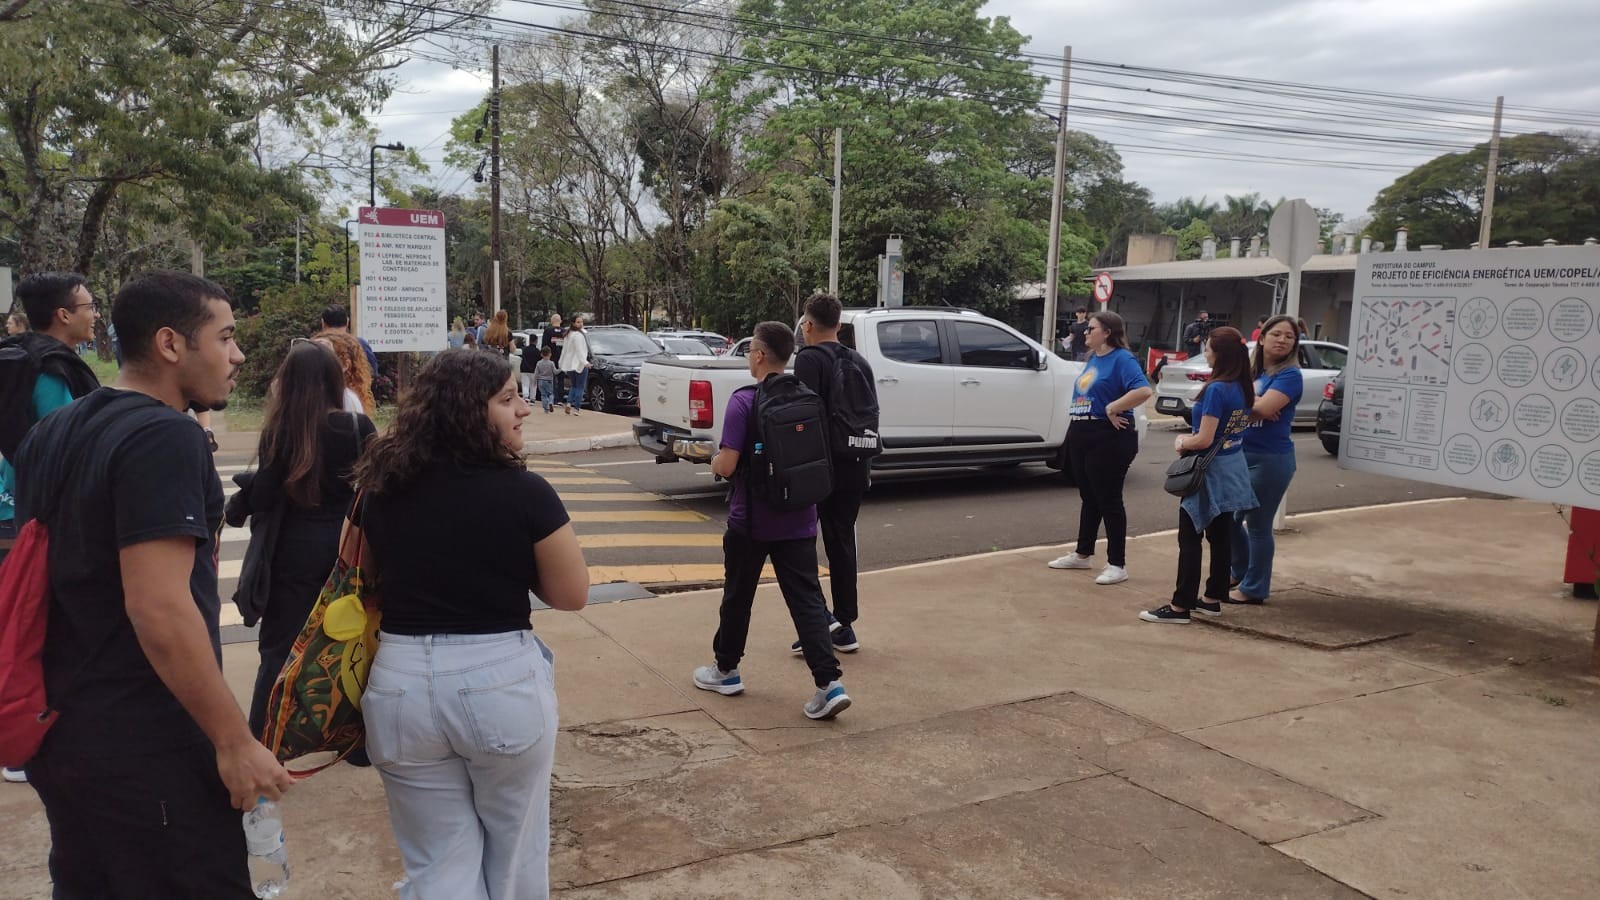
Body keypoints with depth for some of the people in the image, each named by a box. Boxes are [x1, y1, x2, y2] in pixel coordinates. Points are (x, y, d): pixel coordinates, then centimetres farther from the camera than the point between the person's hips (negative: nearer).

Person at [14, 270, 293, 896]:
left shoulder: (51, 434, 9)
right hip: (143, 748, -9)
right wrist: (235, 742, -21)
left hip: (59, 728, 9)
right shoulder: (164, 437, -19)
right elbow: (159, 609, -26)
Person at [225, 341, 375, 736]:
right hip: (346, 545, 2)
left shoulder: (280, 431, -10)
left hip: (294, 551, -2)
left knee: (279, 650, 9)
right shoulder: (358, 427, -7)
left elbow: (261, 498, -8)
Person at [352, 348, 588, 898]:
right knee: (514, 853, 20)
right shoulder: (526, 494, -14)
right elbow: (572, 595, -5)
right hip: (503, 681, -3)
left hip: (402, 682, 3)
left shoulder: (381, 491, -1)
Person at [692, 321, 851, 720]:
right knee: (807, 599, 3)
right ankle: (830, 683, -6)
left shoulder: (744, 401, -14)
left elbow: (727, 465, -18)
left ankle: (726, 671, 29)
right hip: (798, 521, 4)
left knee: (738, 597, 13)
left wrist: (714, 462, 3)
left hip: (750, 521, -4)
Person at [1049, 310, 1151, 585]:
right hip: (1081, 435, 9)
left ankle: (1117, 565, 4)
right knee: (1088, 498, 17)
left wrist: (1113, 408, -20)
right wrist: (1076, 423, 12)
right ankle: (1082, 554, 28)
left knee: (1108, 501, -3)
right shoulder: (1092, 359, 14)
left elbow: (1143, 390, -28)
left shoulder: (1122, 359, -13)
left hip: (1108, 438, -9)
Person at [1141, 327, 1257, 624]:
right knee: (1221, 537, 14)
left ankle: (1180, 607, -2)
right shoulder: (1243, 388, 4)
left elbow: (1204, 440, -24)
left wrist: (1181, 443, -4)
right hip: (1233, 470, 9)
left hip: (1210, 471, -8)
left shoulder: (1216, 389, -22)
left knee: (1190, 539, -4)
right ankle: (1213, 599, 23)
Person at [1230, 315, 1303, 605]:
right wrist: (1253, 404, -15)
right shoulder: (1249, 370, 11)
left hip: (1270, 459, -7)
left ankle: (1255, 588, 16)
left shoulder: (1289, 375, -10)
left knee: (1257, 524, 2)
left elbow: (1263, 408, -24)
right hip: (1240, 455, 7)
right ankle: (1241, 572, 35)